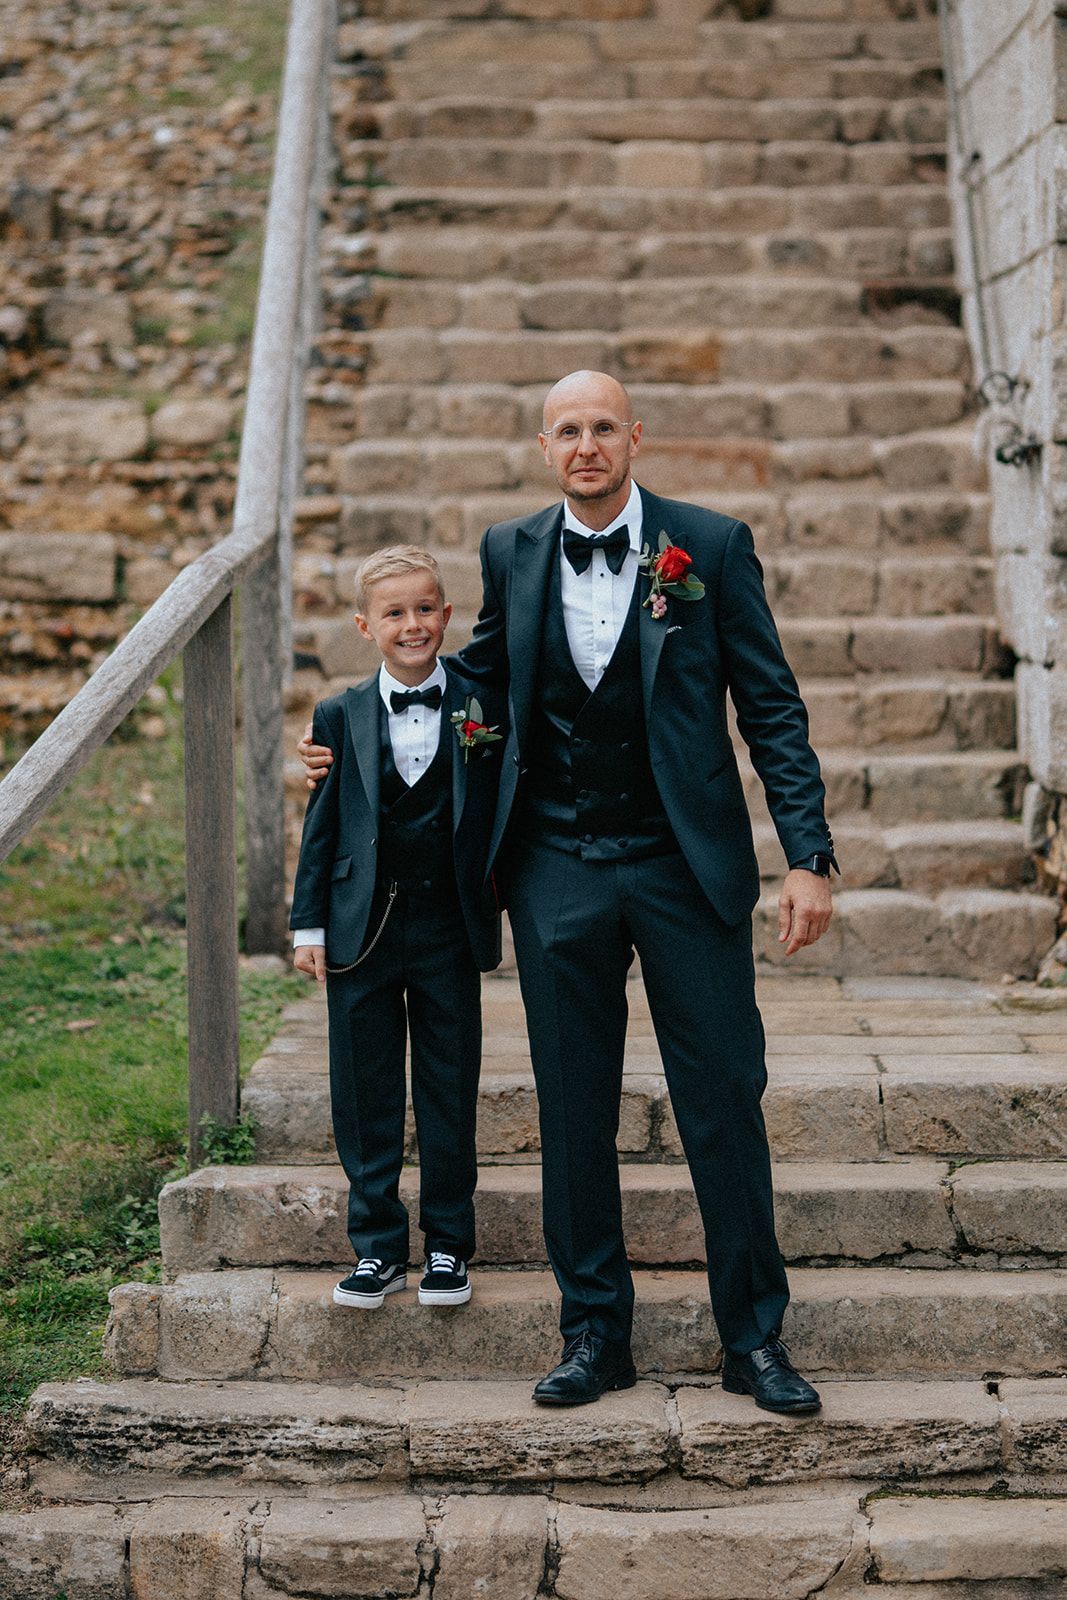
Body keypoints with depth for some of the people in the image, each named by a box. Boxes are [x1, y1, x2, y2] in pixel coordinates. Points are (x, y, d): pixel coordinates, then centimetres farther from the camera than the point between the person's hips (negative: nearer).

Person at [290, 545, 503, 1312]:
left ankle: (449, 1246, 19)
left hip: (450, 929, -1)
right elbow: (322, 825, 4)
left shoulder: (481, 705, 0)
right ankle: (378, 1248, 17)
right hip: (363, 928, 1)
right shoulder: (342, 717, 2)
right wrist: (310, 924, 1)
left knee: (450, 1093, 6)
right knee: (366, 1095, 6)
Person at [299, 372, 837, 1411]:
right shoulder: (511, 553, 5)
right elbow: (481, 673, 22)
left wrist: (808, 857, -9)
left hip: (686, 868, -2)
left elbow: (770, 705, -2)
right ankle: (594, 1333, 21)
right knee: (573, 1111, 8)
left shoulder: (710, 545, -3)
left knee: (723, 1102, 3)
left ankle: (754, 1338, 16)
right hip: (557, 873, 2)